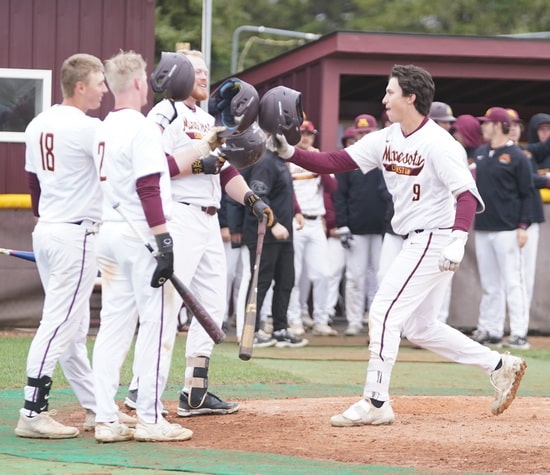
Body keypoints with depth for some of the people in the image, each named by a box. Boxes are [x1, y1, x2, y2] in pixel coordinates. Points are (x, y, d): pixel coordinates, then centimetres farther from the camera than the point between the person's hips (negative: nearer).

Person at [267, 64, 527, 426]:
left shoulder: (438, 143, -17)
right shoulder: (386, 139, 8)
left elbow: (467, 193, -25)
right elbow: (334, 162, 5)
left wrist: (457, 240, -38)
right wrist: (290, 152, -8)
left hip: (435, 239, -9)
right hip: (418, 242, 9)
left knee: (385, 312, -11)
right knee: (420, 326, 13)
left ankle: (376, 403, -6)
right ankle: (500, 366, 21)